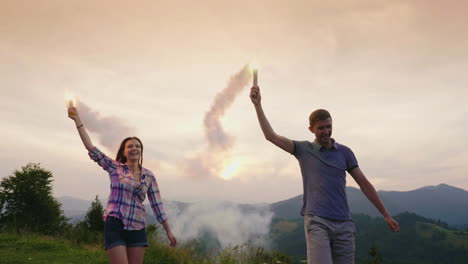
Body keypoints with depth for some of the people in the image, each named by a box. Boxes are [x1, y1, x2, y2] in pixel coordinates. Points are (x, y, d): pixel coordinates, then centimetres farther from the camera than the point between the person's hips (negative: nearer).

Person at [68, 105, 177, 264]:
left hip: (137, 228, 3)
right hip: (115, 225, -3)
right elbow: (90, 147, -4)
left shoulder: (149, 176, 8)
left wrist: (168, 231, 9)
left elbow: (157, 204, 10)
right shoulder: (115, 167, 2)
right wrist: (77, 120, -8)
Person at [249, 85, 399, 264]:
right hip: (317, 222, -3)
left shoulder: (345, 152, 10)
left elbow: (364, 184, 13)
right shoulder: (304, 150, 5)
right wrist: (258, 105, -11)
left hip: (344, 224, 3)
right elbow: (271, 136, -4)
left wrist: (385, 214, 13)